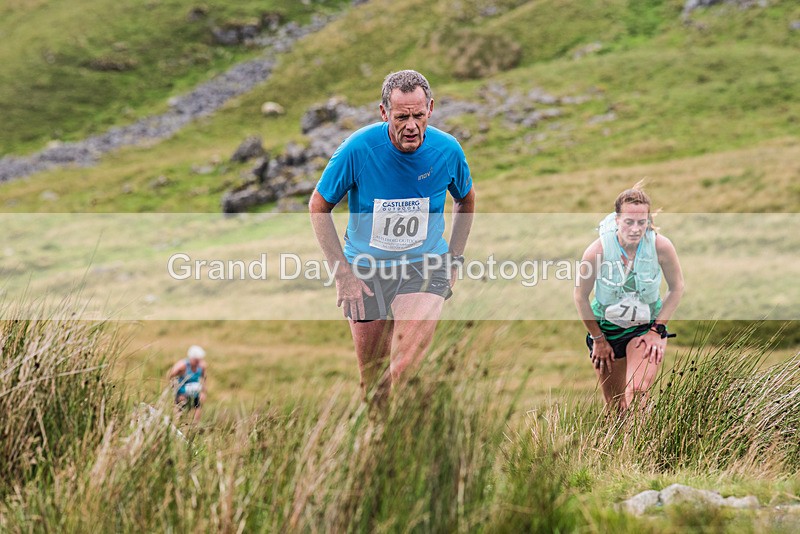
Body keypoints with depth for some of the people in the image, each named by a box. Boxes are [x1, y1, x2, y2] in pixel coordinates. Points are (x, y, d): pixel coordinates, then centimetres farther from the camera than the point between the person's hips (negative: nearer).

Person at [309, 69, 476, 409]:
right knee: (371, 376, 5)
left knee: (405, 364, -25)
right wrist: (343, 273, -8)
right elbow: (318, 207, -3)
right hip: (365, 268, 0)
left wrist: (454, 260, 10)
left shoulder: (448, 150, -9)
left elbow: (466, 200, 14)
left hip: (425, 265, 0)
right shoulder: (358, 148, -15)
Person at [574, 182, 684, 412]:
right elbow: (581, 297, -8)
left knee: (638, 391, -24)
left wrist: (657, 330, -8)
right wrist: (598, 339, -4)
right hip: (606, 326, 0)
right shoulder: (597, 251, -23)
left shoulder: (661, 246, -20)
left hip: (647, 325, 0)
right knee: (614, 406, 9)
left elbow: (677, 287, -3)